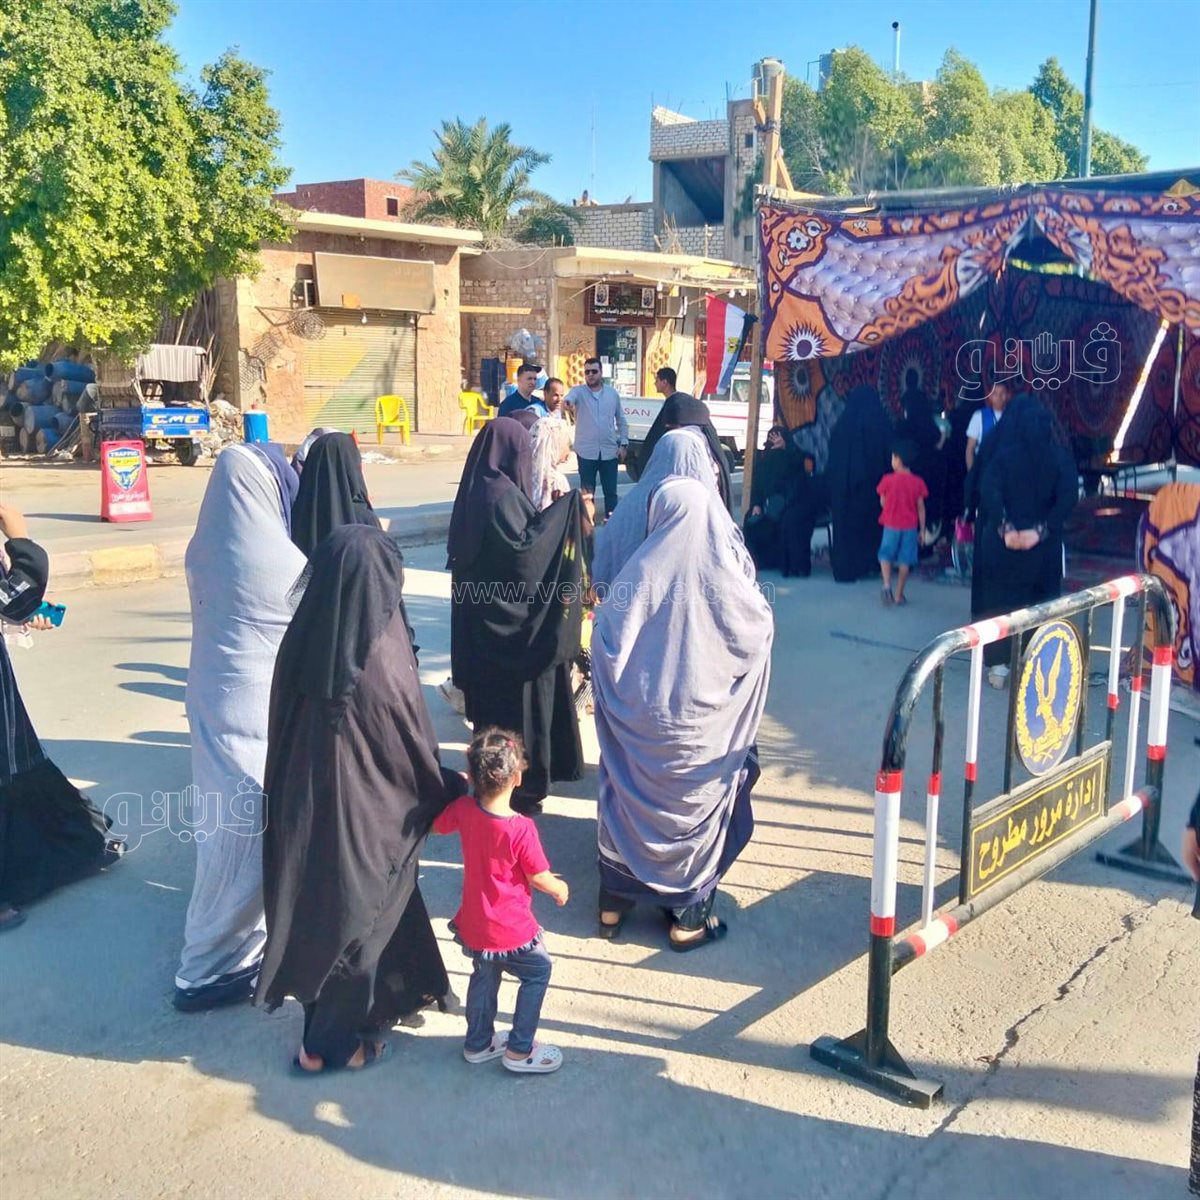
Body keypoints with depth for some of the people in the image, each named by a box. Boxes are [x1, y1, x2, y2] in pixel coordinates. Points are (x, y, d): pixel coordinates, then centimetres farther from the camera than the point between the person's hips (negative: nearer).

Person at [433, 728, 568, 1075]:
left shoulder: (463, 809, -13)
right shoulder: (521, 828, -27)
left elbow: (436, 825, 9)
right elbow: (539, 878, -17)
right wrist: (560, 888, 5)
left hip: (473, 925, 6)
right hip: (511, 930, -6)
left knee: (484, 977, 26)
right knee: (538, 973, 16)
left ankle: (478, 1042, 40)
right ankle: (520, 1050, 19)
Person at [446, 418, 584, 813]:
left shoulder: (480, 489, 9)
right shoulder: (499, 495, -20)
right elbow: (522, 550, -28)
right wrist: (562, 513, -23)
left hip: (486, 621, 10)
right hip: (510, 622, -10)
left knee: (494, 700, 20)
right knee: (517, 701, 2)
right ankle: (519, 784, 13)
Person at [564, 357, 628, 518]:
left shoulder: (612, 393, 6)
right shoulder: (578, 391, -3)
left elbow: (621, 420, 12)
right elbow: (570, 397, -28)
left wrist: (623, 444, 5)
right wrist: (567, 402, -53)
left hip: (609, 450, 2)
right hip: (586, 451, -2)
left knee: (610, 490, 8)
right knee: (587, 491, 6)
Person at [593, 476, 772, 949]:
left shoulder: (641, 570, -11)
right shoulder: (727, 578, -13)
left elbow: (606, 638, -8)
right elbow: (760, 630, 3)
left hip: (639, 719, 1)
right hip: (701, 723, -1)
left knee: (632, 800, 18)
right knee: (693, 808, 14)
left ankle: (614, 903, 30)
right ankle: (688, 917, 24)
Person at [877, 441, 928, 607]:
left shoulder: (888, 480, -9)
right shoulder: (918, 482, -4)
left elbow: (882, 503, 2)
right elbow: (921, 507, 0)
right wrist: (922, 529, 7)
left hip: (891, 525, -1)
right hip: (910, 526, 1)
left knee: (886, 556, 13)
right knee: (905, 560, 8)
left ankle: (887, 585, -10)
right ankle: (899, 595, 11)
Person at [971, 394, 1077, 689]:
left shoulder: (1001, 454, -4)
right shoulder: (1061, 457, -1)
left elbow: (989, 492, -19)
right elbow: (1069, 497, -14)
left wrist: (1004, 528, -23)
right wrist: (1041, 531, -18)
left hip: (1002, 540, -1)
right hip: (1043, 545, 1)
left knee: (999, 600, 10)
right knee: (1038, 604, 13)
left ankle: (998, 665, 9)